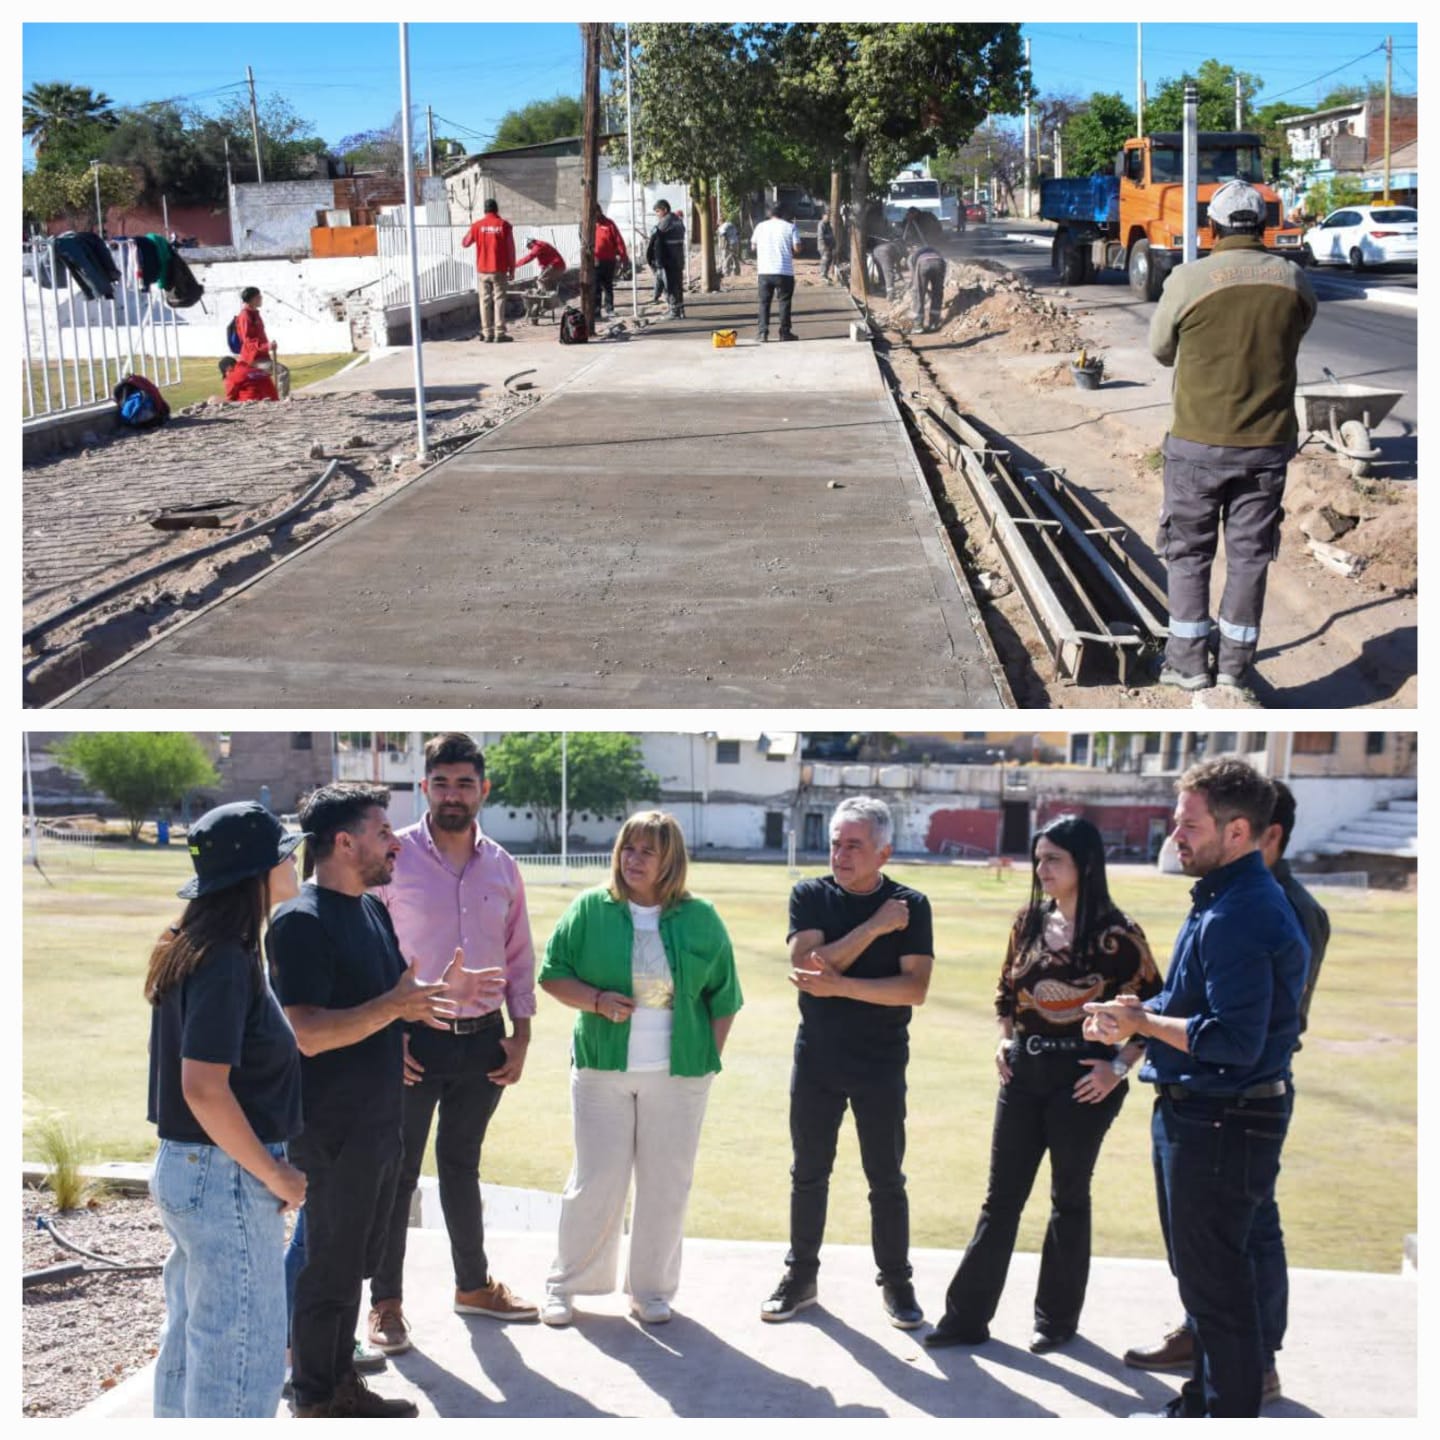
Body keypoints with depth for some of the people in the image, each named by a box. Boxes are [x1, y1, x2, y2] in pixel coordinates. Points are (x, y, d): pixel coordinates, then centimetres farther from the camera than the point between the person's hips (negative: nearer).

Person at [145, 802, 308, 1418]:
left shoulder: (189, 947, 7)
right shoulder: (225, 963, -22)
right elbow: (205, 1088, -27)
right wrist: (275, 1175, -17)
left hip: (184, 1167, 10)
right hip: (228, 1180, -10)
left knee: (192, 1338, 20)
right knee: (245, 1350, 1)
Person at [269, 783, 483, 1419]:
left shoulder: (373, 909, 10)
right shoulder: (301, 921, -18)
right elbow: (307, 1033, -26)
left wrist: (433, 992, 1)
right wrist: (393, 1007, -34)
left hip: (378, 1122, 9)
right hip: (333, 1131, -9)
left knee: (353, 1263, 18)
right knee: (329, 1269, 4)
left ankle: (342, 1384, 31)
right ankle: (315, 1402, 19)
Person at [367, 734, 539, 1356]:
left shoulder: (502, 867, 5)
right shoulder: (393, 857, -8)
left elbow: (519, 955, 11)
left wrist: (520, 1035, 5)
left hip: (482, 1041, 4)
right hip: (412, 1043, -4)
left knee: (461, 1165, 18)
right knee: (396, 1172, 4)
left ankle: (474, 1284, 31)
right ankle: (386, 1303, 16)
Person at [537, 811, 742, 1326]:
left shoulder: (700, 918, 3)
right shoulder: (590, 909, 0)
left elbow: (723, 998, 8)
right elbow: (552, 975, 3)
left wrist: (709, 1058, 2)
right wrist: (596, 1000, -14)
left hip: (679, 1075, 1)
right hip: (602, 1069, -1)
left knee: (666, 1185, 7)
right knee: (595, 1181, 2)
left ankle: (651, 1290, 22)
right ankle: (565, 1285, 18)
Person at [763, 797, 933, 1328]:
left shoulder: (910, 905, -5)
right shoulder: (810, 896, -2)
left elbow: (914, 987, -15)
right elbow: (806, 967, -17)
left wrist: (839, 985, -21)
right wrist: (874, 927, -20)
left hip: (881, 1064, -1)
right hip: (816, 1060, 1)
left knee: (887, 1179, 7)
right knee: (808, 1173, 11)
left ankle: (895, 1283, 21)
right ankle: (801, 1277, 24)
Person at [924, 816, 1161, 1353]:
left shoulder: (1116, 934, -11)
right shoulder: (1029, 921, 5)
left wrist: (1119, 1067, -14)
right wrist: (1004, 1040, 4)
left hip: (1081, 1078, -5)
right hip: (1023, 1073, 5)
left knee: (1068, 1197, 9)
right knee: (1001, 1197, 8)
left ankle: (1057, 1317, 24)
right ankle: (967, 1315, 12)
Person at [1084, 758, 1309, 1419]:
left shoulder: (1237, 917, -24)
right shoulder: (1224, 899, 10)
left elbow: (1236, 1041, -29)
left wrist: (1141, 1021, -18)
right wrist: (1141, 1013, 1)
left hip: (1221, 1127, -11)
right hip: (1198, 1114, 11)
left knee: (1214, 1286, 1)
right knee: (1200, 1273, 23)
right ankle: (1201, 1397, 38)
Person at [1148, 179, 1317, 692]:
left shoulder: (1188, 280, -11)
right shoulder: (1292, 279, -2)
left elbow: (1160, 349, 2)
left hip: (1198, 443, -2)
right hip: (1268, 443, 3)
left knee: (1188, 552, 11)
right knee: (1249, 554, 11)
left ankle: (1187, 663, 13)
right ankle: (1234, 668, 15)